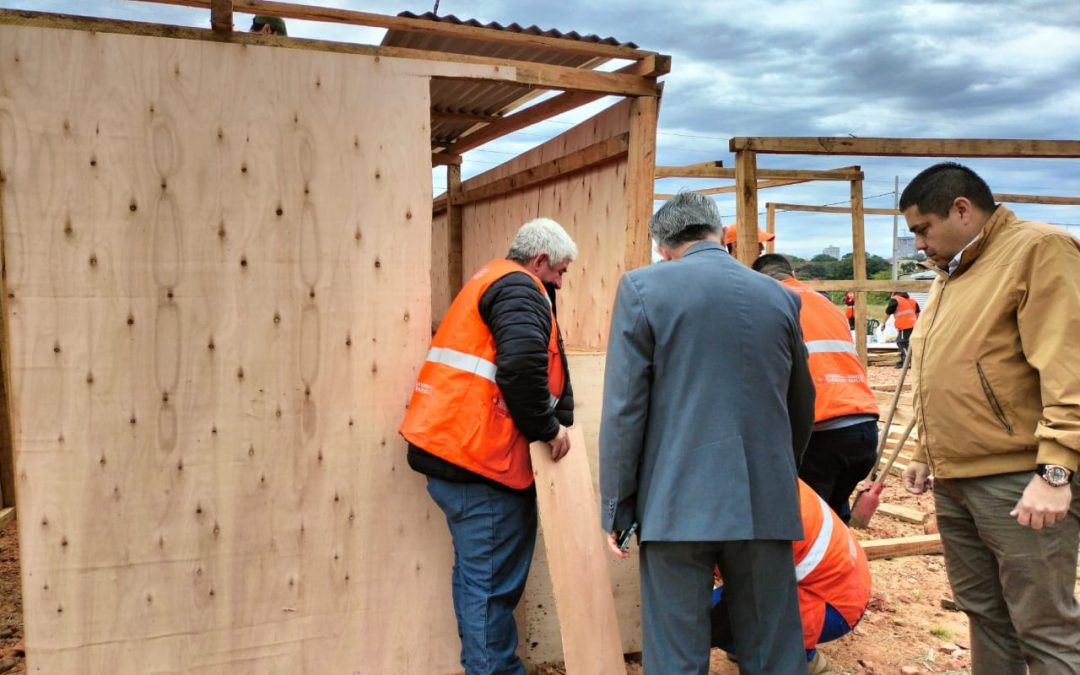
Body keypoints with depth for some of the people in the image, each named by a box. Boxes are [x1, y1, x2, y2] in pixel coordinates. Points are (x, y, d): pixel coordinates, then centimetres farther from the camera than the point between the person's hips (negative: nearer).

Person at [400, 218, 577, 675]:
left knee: (478, 577, 18)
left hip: (452, 450, 10)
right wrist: (547, 427, -12)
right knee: (493, 584, -1)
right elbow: (523, 365, -25)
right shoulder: (520, 289, -8)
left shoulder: (490, 280, 23)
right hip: (482, 461, -10)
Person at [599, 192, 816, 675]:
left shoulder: (642, 288, -2)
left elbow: (624, 408, -7)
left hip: (677, 503, -3)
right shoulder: (780, 297, 10)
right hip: (765, 503, 4)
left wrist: (615, 508, 0)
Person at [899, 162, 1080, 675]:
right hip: (954, 481, 8)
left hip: (1018, 481, -8)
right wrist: (927, 454, 21)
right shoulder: (952, 272, 18)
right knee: (984, 614, 17)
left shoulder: (1038, 250, -9)